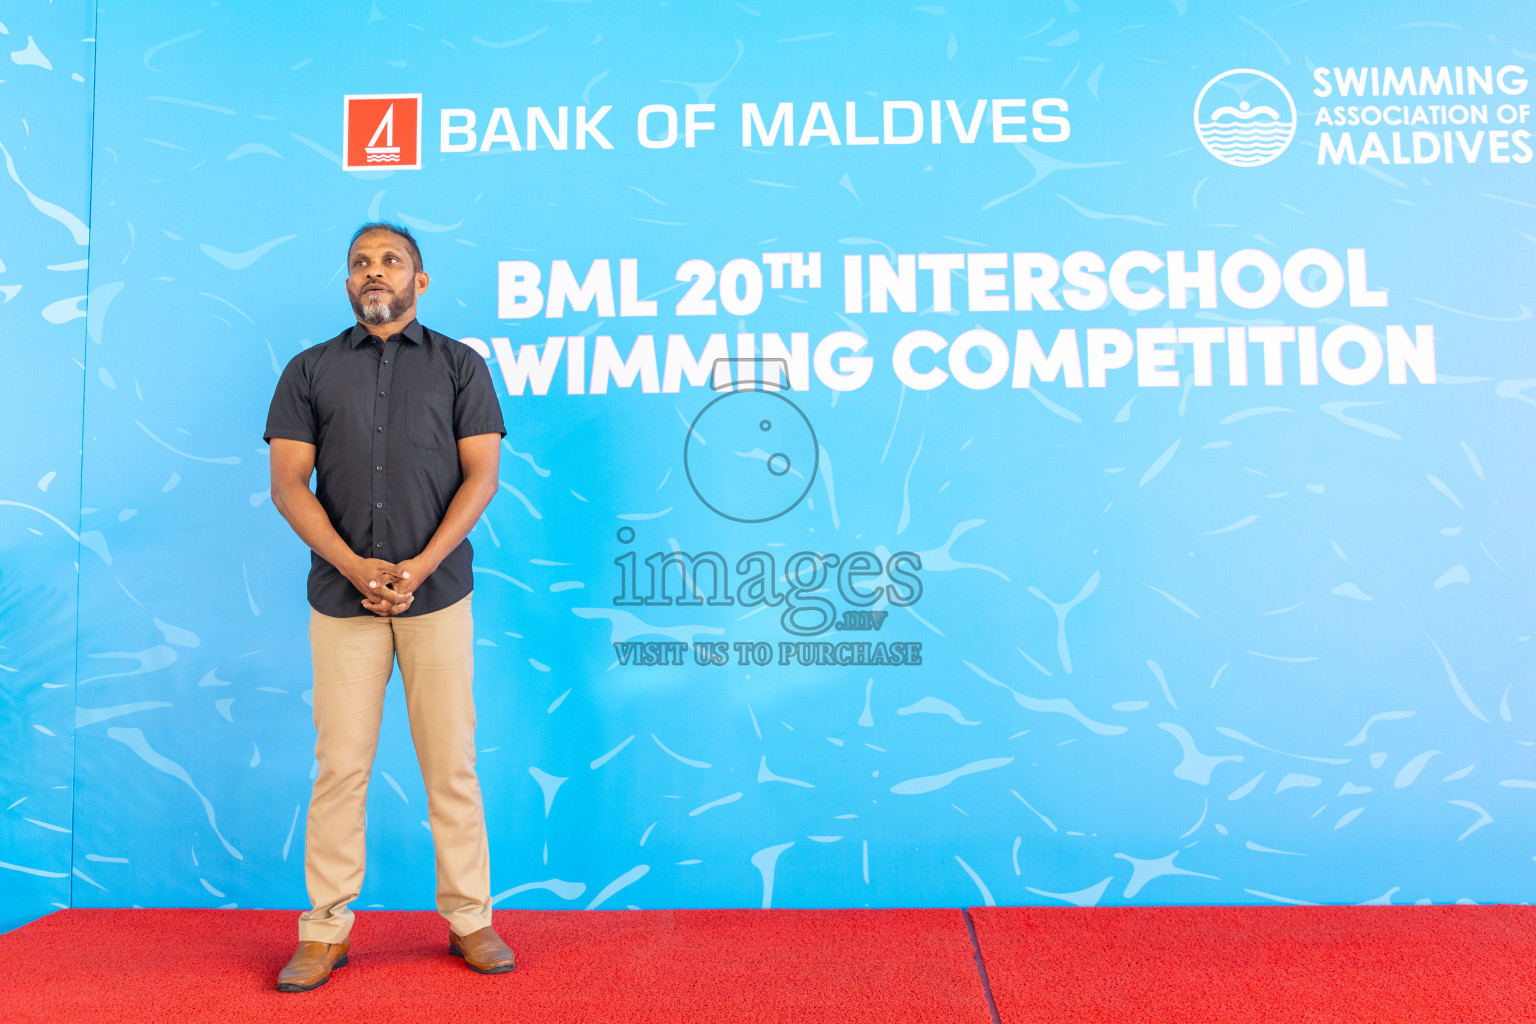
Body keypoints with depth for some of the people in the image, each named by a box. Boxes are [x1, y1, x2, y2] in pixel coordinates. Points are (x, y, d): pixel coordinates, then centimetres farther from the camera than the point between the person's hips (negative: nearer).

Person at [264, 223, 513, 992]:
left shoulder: (459, 365, 8)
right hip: (341, 593, 1)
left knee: (451, 761, 3)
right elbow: (288, 484, 3)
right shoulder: (309, 370, 11)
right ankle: (325, 929, 17)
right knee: (341, 763, 3)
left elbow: (481, 476, 0)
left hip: (437, 592, -1)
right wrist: (353, 566, -11)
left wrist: (419, 567, -11)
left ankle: (469, 918, 15)